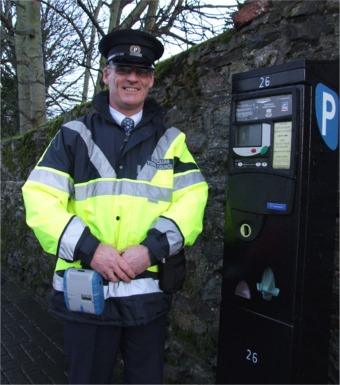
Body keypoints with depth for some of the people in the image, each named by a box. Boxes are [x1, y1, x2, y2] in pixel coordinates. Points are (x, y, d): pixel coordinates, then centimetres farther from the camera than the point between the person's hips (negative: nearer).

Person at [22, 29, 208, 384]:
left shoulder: (170, 140, 7)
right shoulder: (74, 136, 4)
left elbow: (192, 198, -3)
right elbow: (39, 198, -5)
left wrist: (152, 248, -17)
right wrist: (89, 249, -17)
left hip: (149, 291, 1)